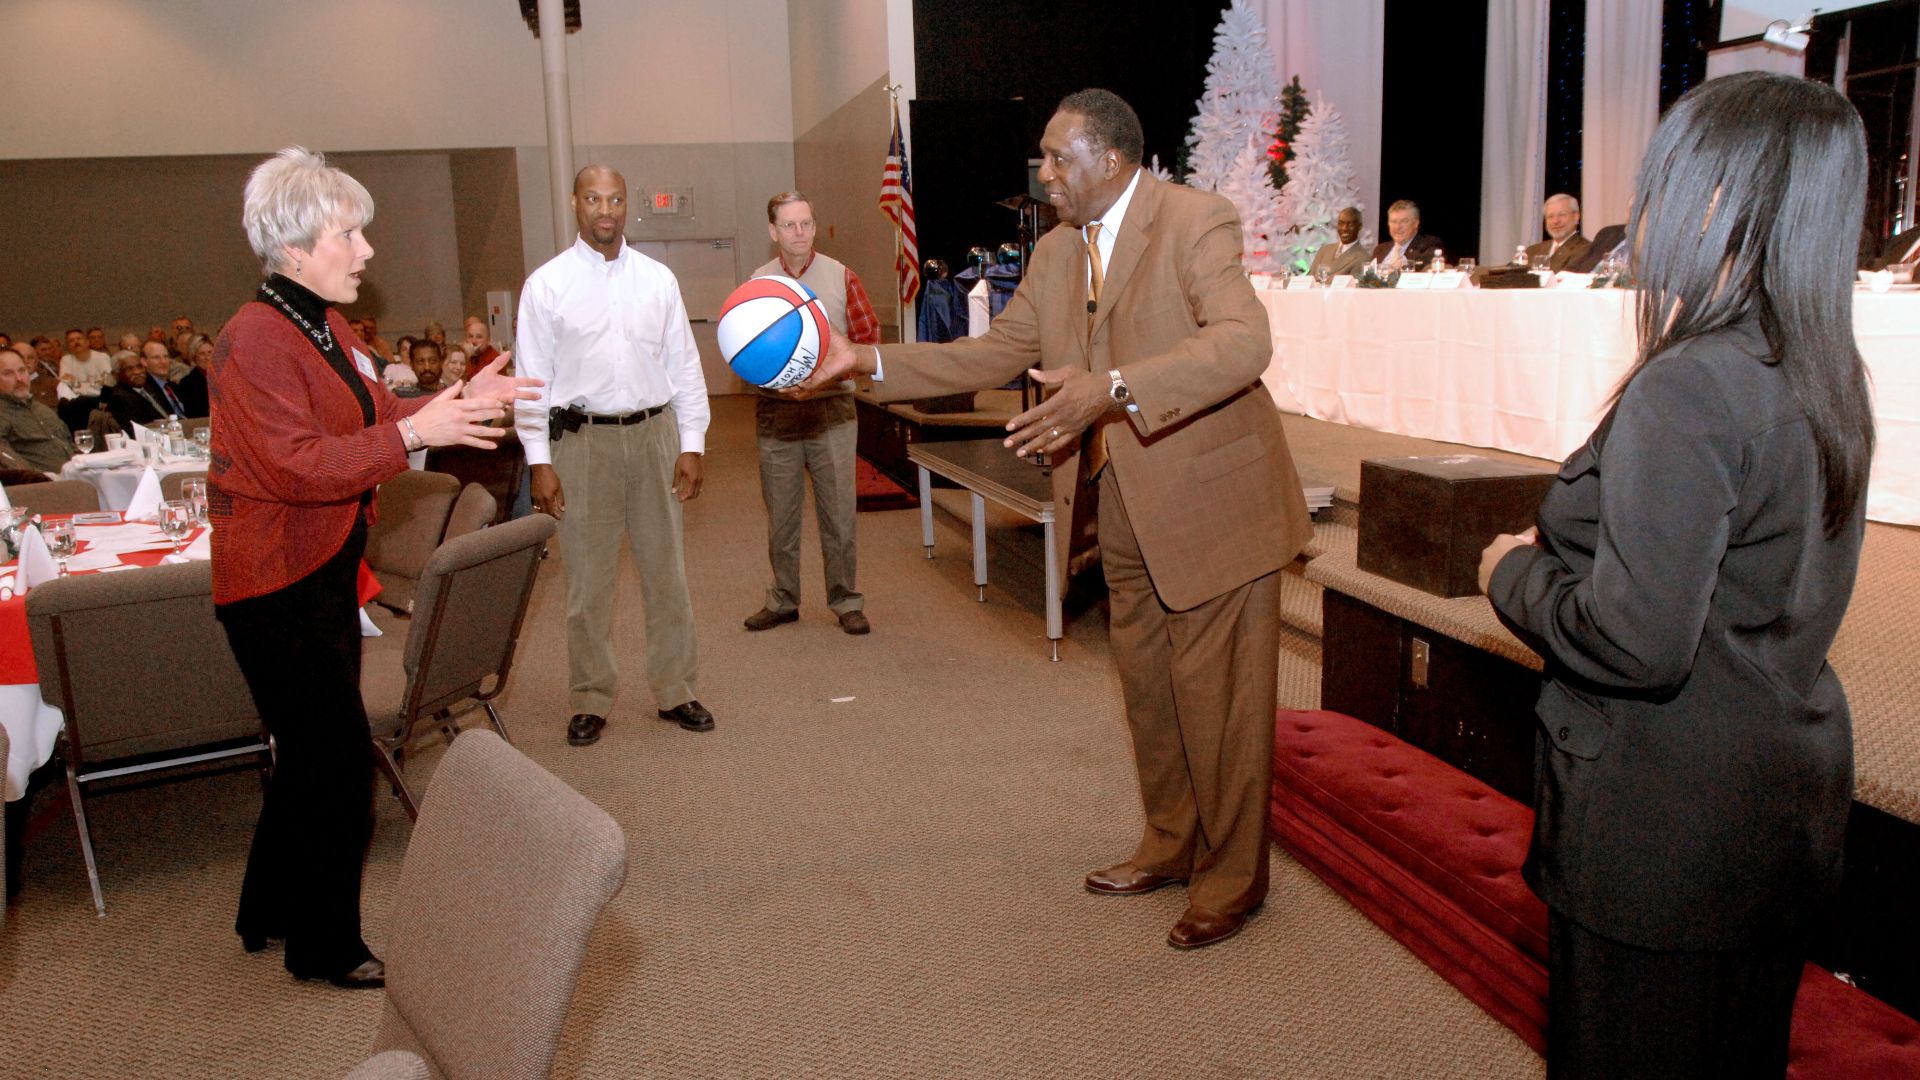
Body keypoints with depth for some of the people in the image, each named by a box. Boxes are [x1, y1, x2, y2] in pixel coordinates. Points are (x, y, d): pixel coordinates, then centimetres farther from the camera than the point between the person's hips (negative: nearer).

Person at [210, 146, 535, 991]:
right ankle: (326, 946, 15)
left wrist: (461, 403, -1)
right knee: (337, 761, -2)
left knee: (310, 753, 20)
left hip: (325, 572, 10)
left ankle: (270, 913, 37)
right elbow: (297, 465, -27)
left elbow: (380, 415, 13)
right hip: (276, 586, -10)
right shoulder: (255, 339, -19)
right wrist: (414, 432, -32)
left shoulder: (327, 328, 11)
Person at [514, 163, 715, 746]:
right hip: (583, 439, -2)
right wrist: (539, 463, -7)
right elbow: (531, 378, -1)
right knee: (588, 578, 4)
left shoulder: (657, 279, 7)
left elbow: (685, 367, 8)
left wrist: (691, 447, 2)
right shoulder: (547, 283, 0)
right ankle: (591, 699, 19)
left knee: (666, 569, 8)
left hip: (655, 434, 2)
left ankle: (673, 689, 22)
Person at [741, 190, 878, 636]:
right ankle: (782, 600, 23)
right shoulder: (757, 283, 5)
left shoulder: (842, 278, 0)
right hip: (776, 412, 2)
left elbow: (868, 338, 4)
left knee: (838, 512, 1)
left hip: (831, 411, -2)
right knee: (780, 515, 10)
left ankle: (846, 602, 13)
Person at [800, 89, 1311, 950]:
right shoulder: (1055, 254, 9)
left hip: (1209, 500, -7)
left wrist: (1112, 389, -41)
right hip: (1123, 510, 7)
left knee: (1217, 699, 3)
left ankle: (1230, 878, 21)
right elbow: (993, 355, 12)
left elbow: (1242, 342, -29)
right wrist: (868, 362, 3)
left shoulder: (1196, 221, -14)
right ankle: (1171, 846, 37)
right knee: (1146, 687, 18)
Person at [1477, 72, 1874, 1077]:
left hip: (1664, 830, -8)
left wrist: (1514, 572, -10)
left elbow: (1635, 643, -26)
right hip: (1781, 800, 9)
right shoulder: (1821, 375, 4)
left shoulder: (1688, 390, -24)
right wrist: (1562, 552, 7)